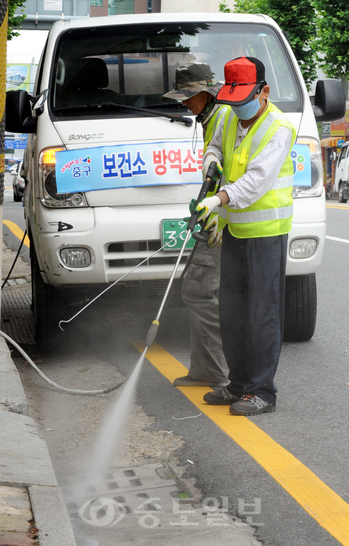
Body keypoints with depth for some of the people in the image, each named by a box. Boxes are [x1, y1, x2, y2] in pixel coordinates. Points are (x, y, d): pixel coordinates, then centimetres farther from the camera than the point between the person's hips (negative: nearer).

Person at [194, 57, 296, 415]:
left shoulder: (279, 128, -14)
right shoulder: (229, 119, 8)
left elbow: (258, 178, -25)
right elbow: (215, 146, 26)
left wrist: (220, 199, -37)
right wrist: (210, 161, 1)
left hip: (266, 231, -8)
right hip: (234, 229, 8)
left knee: (263, 314, -5)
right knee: (231, 311, 12)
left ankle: (262, 392, 2)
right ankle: (239, 384, 23)